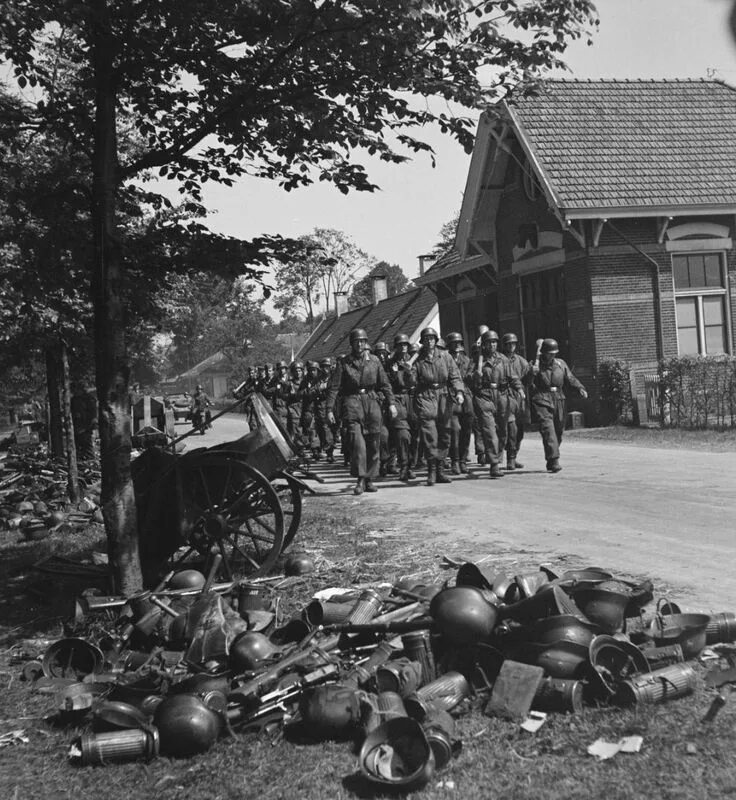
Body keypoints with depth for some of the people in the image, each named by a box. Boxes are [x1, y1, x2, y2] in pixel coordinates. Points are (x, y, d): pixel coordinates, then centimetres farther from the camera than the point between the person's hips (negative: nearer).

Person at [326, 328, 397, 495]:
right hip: (353, 402, -3)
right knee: (357, 441, -15)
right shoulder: (344, 363, 4)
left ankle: (370, 479, 14)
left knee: (374, 444, 4)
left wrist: (391, 403, 1)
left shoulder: (374, 361, 10)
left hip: (372, 401, 3)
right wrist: (330, 409, -4)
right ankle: (360, 480, -13)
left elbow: (384, 384, 10)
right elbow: (334, 387, 3)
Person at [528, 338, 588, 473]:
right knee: (548, 431, -17)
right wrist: (533, 375, -21)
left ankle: (550, 461, 28)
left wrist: (580, 389, -6)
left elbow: (571, 379, 10)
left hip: (559, 402, 5)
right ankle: (554, 461, -21)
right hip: (542, 402, -5)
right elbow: (530, 387, -3)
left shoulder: (561, 364, 11)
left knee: (558, 432, 12)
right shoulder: (535, 365, -2)